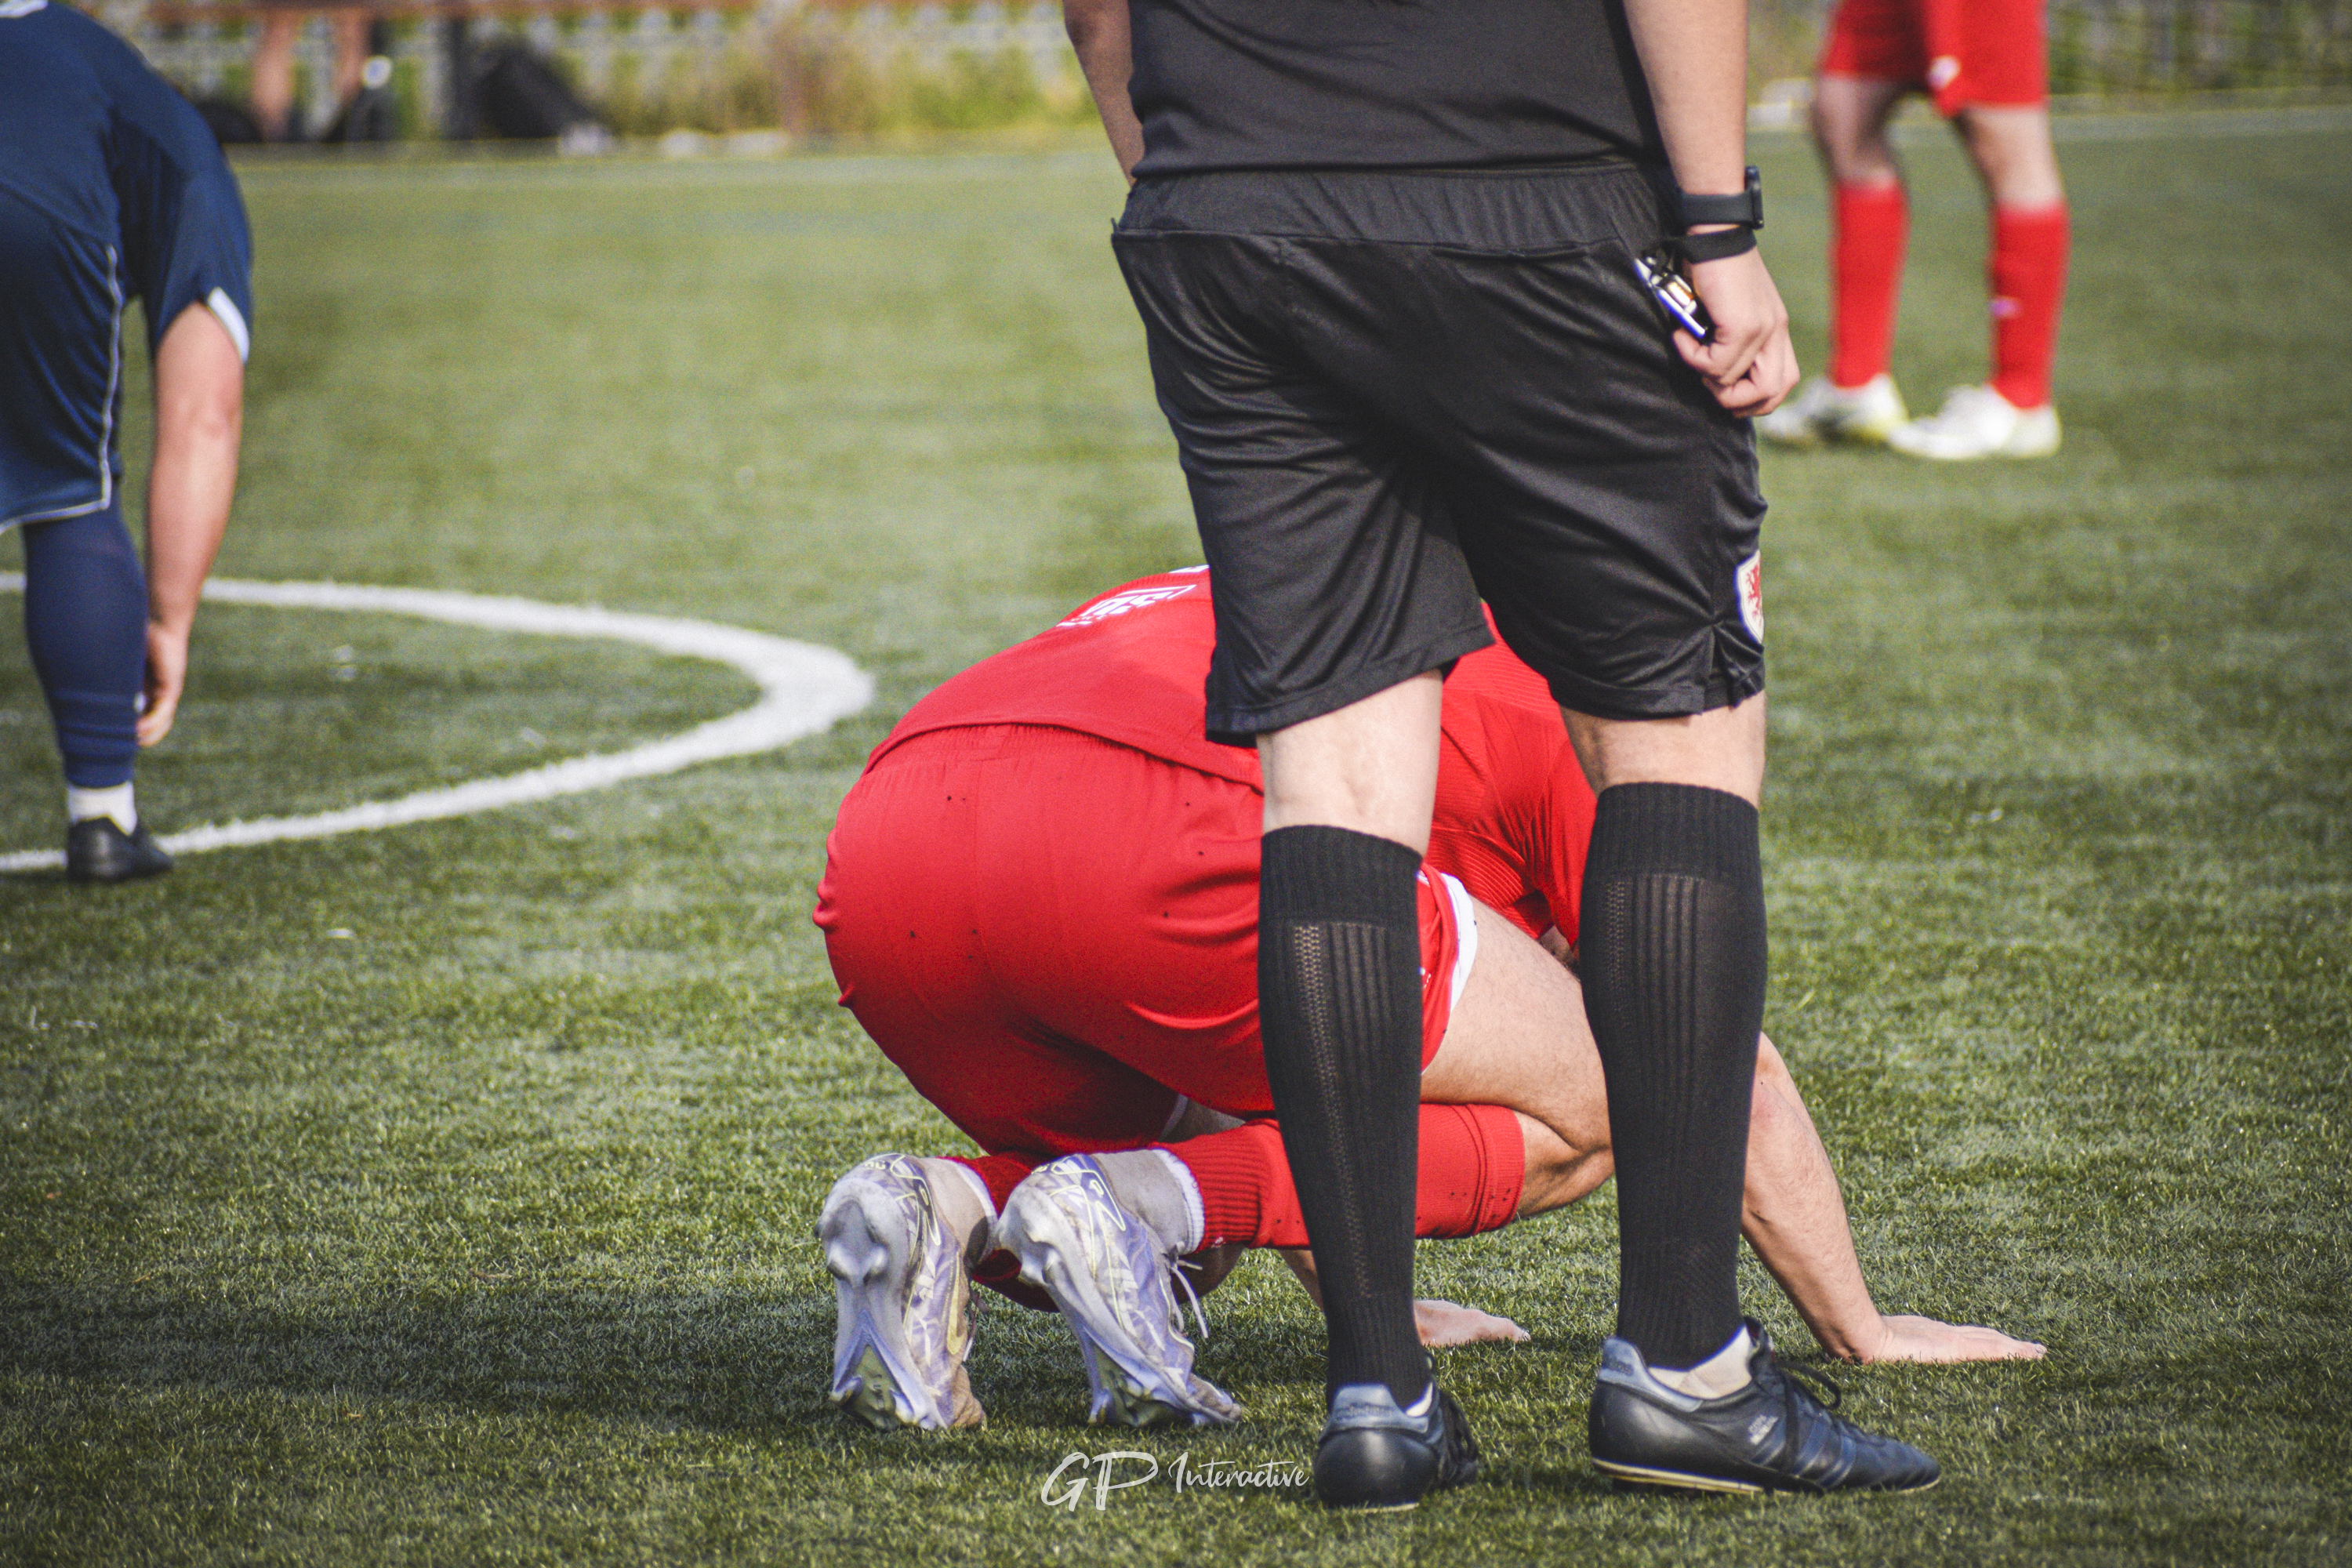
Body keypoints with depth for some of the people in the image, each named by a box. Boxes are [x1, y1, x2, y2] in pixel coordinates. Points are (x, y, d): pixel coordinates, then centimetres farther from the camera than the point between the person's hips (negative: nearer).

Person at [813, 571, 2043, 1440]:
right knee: (1582, 1111, 11)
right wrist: (1861, 1334, 39)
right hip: (1144, 845, -7)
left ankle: (952, 1215, -1)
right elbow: (1734, 1079, 28)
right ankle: (1152, 1205, -10)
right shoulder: (1560, 693, 26)